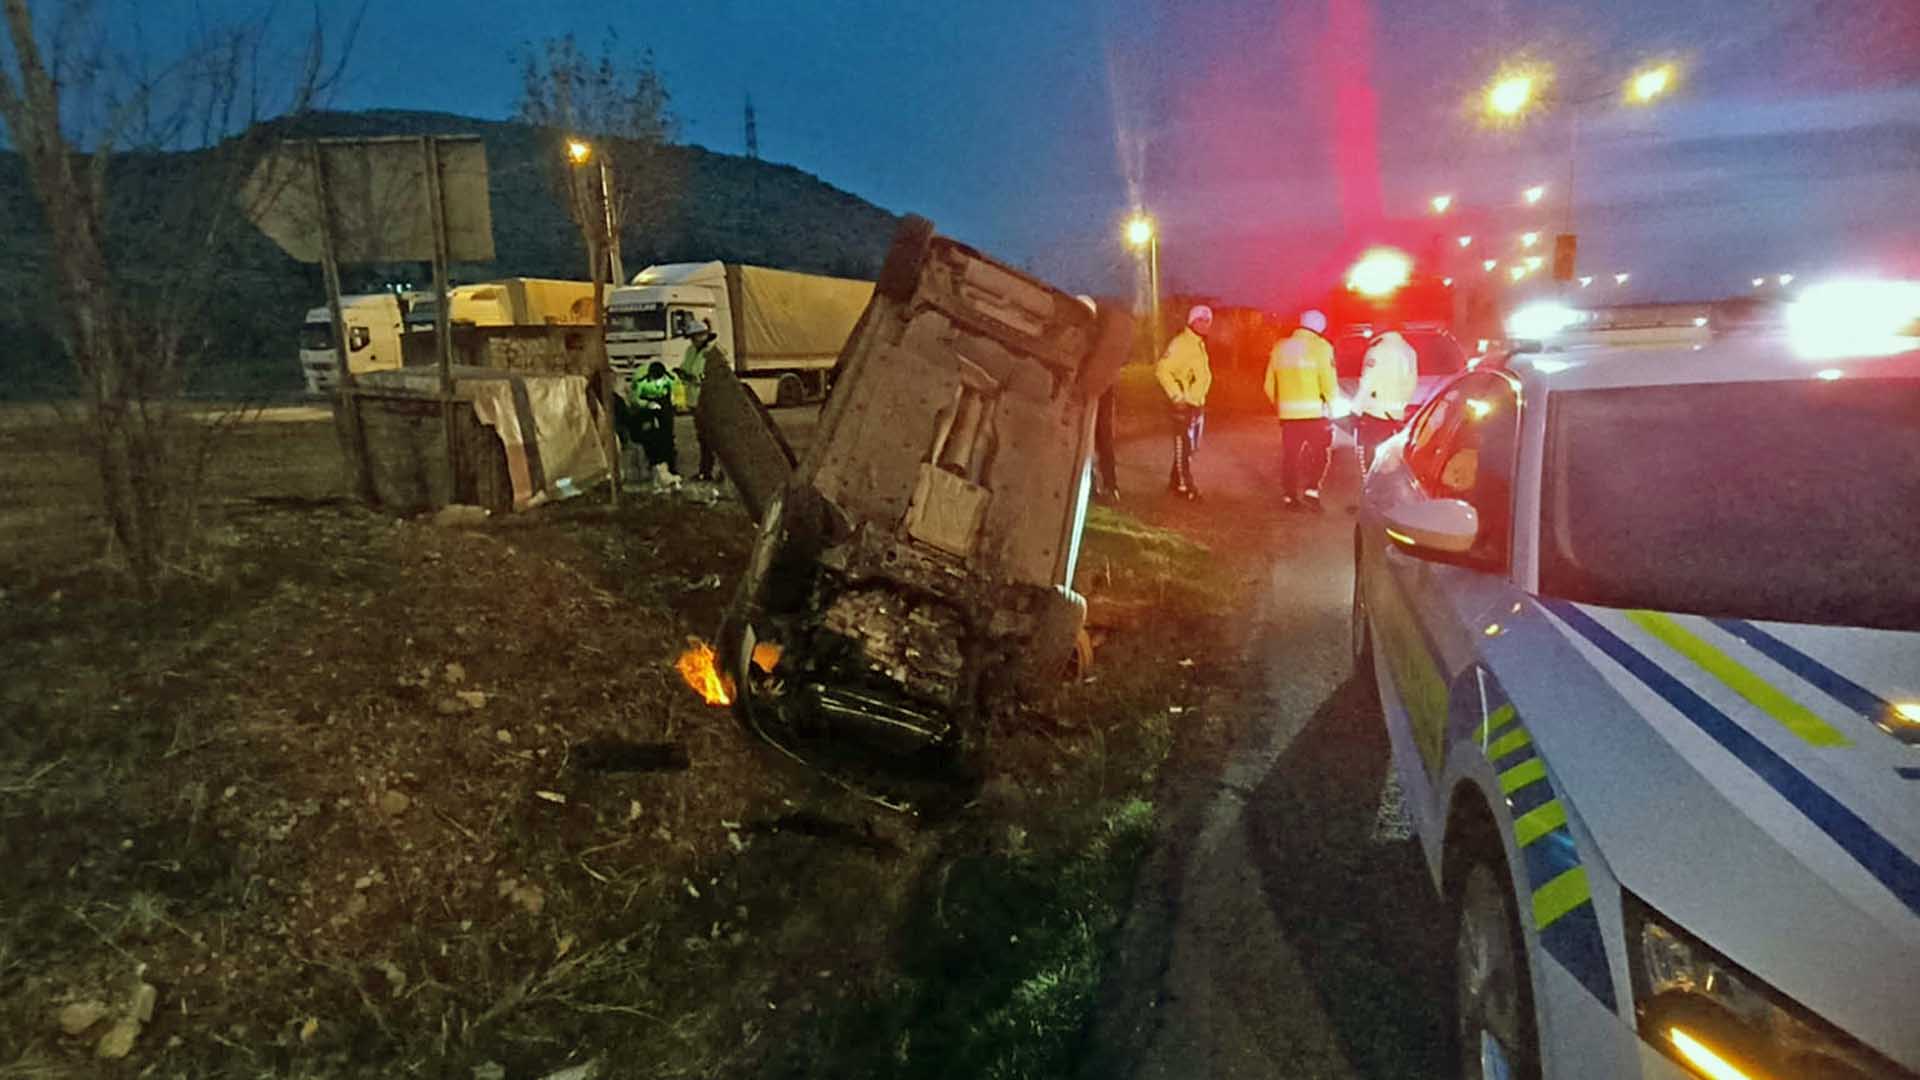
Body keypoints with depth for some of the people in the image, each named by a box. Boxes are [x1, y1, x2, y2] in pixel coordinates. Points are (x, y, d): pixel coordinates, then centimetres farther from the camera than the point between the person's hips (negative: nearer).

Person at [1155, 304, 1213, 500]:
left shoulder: (1200, 344, 14)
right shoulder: (1180, 343, -15)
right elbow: (1161, 369, -23)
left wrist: (1201, 398, 18)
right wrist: (1177, 395, -21)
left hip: (1198, 404, 9)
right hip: (1184, 404, -9)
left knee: (1190, 447, 14)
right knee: (1184, 446, -5)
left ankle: (1176, 482, 24)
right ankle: (1185, 486, 0)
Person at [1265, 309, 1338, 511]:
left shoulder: (1280, 348, 11)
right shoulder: (1320, 347, -6)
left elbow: (1270, 385, 12)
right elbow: (1329, 383, -11)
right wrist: (1332, 407, 2)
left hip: (1288, 413, 5)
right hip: (1315, 412, -4)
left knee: (1290, 456, 11)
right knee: (1319, 454, 8)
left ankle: (1289, 496, 14)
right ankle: (1311, 490, -4)